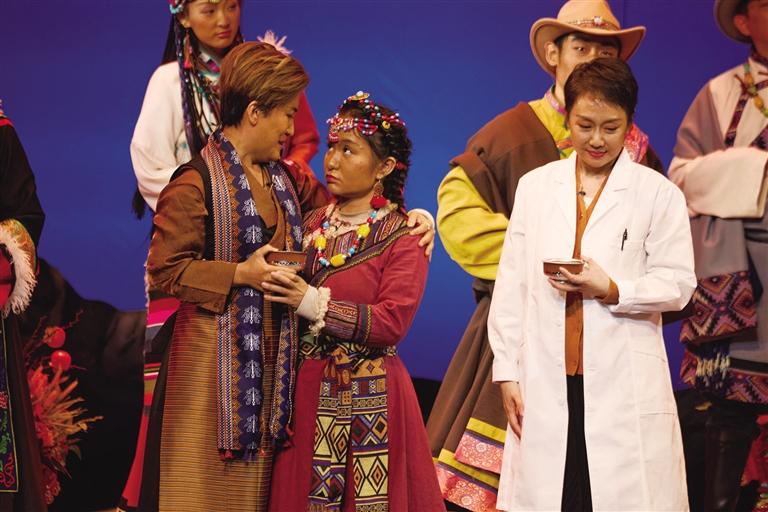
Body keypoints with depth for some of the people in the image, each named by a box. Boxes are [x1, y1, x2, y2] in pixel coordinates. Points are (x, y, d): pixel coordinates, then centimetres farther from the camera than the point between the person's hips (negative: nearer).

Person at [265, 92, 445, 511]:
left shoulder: (401, 240, -7)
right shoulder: (314, 225, 9)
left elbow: (392, 323, -18)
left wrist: (314, 304, -22)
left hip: (369, 395, -5)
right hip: (306, 389, 5)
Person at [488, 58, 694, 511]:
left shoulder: (659, 194, 2)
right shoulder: (535, 186, 11)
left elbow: (678, 285, 0)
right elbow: (511, 284, 10)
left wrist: (613, 290, -16)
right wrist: (507, 371, 7)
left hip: (626, 385, -2)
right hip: (547, 383, 2)